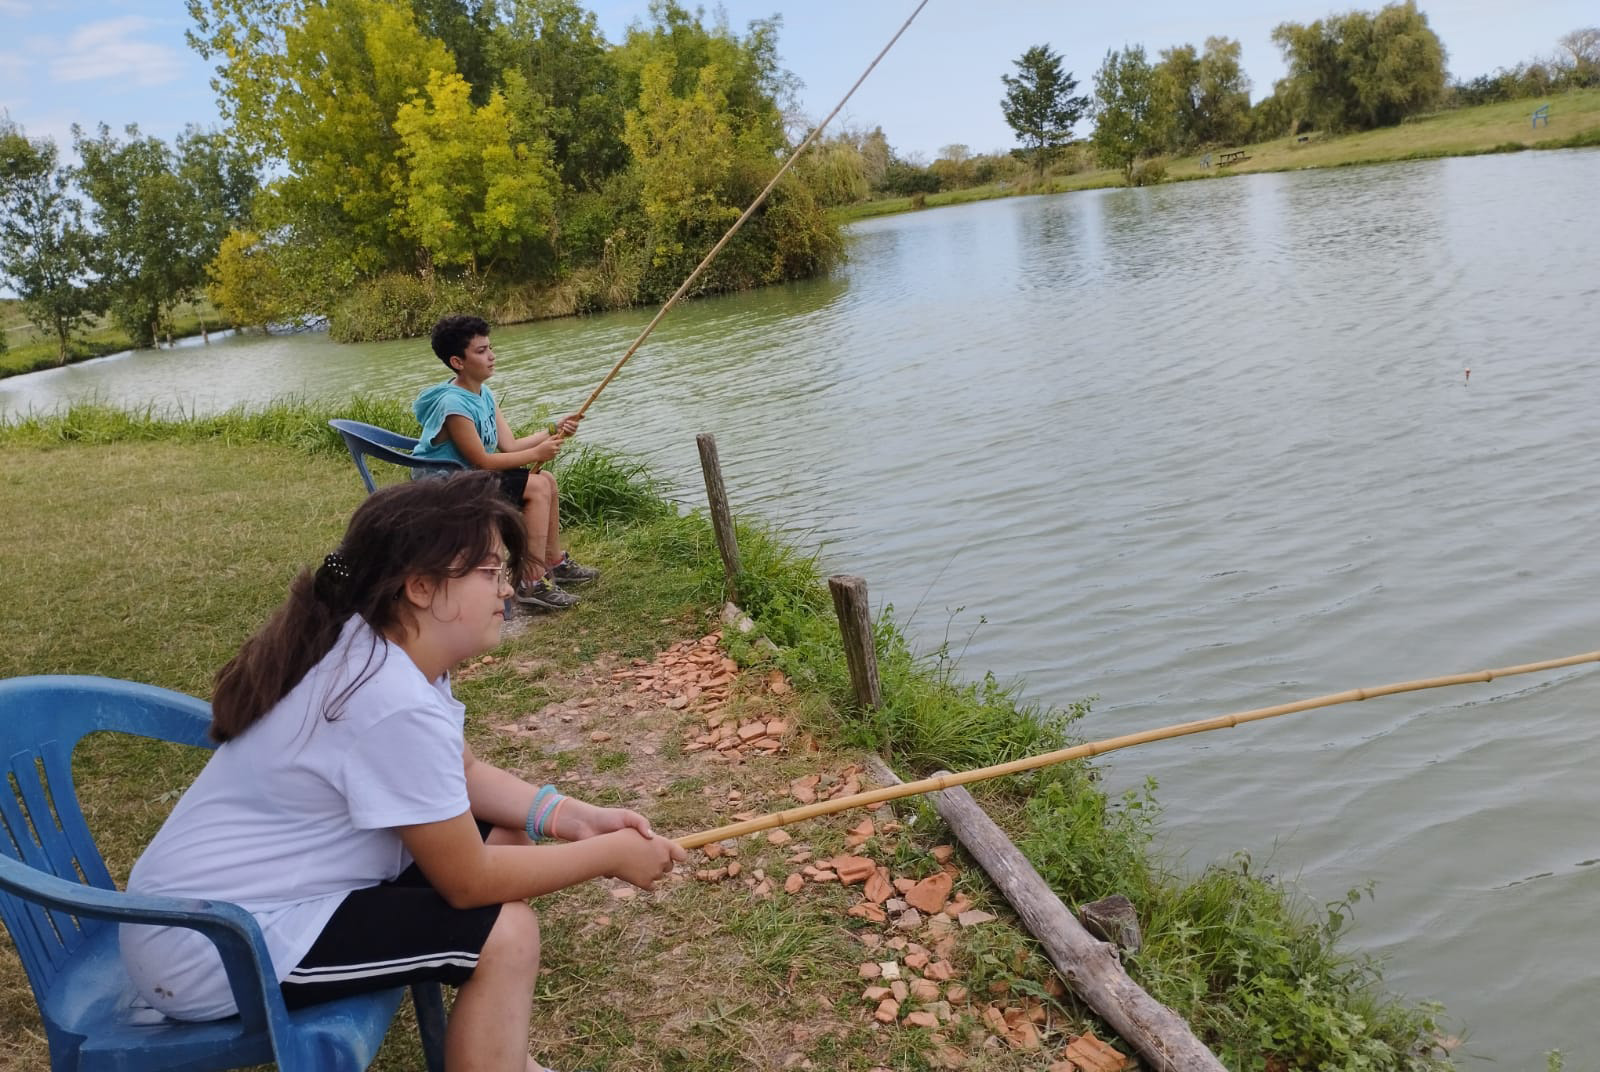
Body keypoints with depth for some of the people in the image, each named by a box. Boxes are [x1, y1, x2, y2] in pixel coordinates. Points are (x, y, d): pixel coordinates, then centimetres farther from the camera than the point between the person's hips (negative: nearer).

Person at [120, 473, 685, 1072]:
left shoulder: (384, 648, 0)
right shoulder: (395, 703, -29)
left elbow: (463, 773, 12)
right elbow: (467, 882, -21)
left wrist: (568, 817, -2)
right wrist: (609, 855, -11)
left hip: (254, 888, 10)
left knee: (507, 837, 9)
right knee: (504, 935, -17)